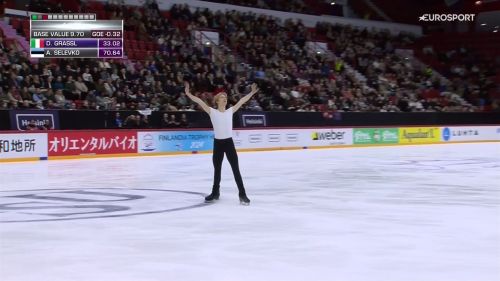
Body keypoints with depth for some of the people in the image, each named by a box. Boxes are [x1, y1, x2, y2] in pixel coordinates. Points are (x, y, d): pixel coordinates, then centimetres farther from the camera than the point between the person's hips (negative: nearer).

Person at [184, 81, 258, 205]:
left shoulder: (230, 111, 5)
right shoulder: (212, 112, -2)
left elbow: (241, 101, 8)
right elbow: (200, 102, -10)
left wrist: (252, 92, 5)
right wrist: (188, 93, -18)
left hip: (229, 143, 1)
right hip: (218, 143, -1)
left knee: (236, 169, -2)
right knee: (217, 170, 13)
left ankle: (242, 194, 2)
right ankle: (215, 193, 30)